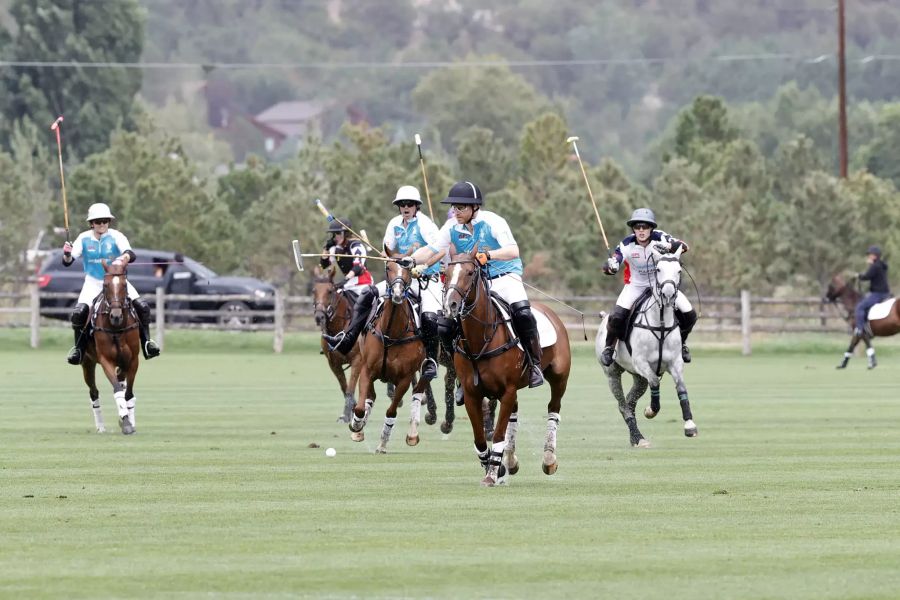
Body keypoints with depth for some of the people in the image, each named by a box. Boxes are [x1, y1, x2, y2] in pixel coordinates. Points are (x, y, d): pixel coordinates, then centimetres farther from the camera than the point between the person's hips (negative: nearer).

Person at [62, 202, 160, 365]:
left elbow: (130, 254, -23)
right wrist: (67, 255, -31)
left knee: (142, 306, -19)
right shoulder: (84, 239, -4)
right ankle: (79, 347, -4)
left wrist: (126, 257, -47)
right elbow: (68, 262, -7)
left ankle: (146, 343, -3)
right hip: (93, 283, 0)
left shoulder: (116, 236, -8)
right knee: (79, 311, -24)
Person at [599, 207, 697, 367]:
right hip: (635, 286, -1)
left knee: (689, 315, -9)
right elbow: (610, 265, -28)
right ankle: (609, 347, 6)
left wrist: (669, 246, -54)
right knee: (617, 317, -24)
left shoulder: (659, 238, -21)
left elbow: (683, 246, -32)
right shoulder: (627, 245, -22)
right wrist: (610, 267, -54)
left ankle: (681, 343, 22)